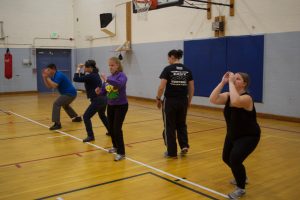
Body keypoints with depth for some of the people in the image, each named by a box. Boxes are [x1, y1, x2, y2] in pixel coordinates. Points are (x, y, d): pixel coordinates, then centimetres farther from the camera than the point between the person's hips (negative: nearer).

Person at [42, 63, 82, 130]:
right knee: (65, 105, 34)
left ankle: (57, 124, -23)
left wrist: (47, 77, -23)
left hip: (70, 93, -11)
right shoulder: (54, 76, 12)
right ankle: (77, 117, 43)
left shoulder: (59, 75, -18)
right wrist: (44, 77, 1)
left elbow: (54, 85, -30)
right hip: (70, 93, 11)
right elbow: (49, 86, 9)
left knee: (56, 104, -20)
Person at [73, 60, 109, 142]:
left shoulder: (91, 76, -16)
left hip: (97, 100, -10)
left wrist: (78, 69, -7)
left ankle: (90, 136, -2)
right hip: (103, 99, 10)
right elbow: (84, 77, 29)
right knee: (102, 115, 30)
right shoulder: (95, 74, 11)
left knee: (86, 117, -4)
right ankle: (110, 131, 41)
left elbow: (75, 79, -18)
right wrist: (81, 70, 15)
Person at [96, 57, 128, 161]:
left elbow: (120, 84, -36)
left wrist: (107, 80, -41)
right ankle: (115, 146, 36)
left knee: (117, 128, -11)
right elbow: (104, 91, 8)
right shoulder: (108, 78, 6)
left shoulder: (121, 75, -14)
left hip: (121, 106, -7)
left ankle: (121, 153, -2)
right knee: (111, 128, 14)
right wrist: (99, 91, -14)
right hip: (110, 106, 7)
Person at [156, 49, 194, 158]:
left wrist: (158, 99, 1)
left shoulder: (168, 69, -9)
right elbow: (191, 88, 6)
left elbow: (161, 87, -13)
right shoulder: (187, 70, 5)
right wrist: (189, 101, 17)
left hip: (170, 101, -4)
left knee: (169, 126, 9)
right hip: (183, 101, 4)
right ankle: (184, 146, 9)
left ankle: (171, 152, 14)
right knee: (181, 124, 22)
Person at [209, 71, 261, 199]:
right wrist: (222, 82, -25)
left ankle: (241, 188, 1)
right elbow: (213, 100, -23)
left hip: (249, 136, -8)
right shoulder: (228, 95, -7)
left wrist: (230, 82, -40)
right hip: (233, 134, 8)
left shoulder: (247, 98, -27)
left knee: (234, 159, -24)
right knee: (227, 158, 19)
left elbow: (235, 102, -50)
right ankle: (241, 177, 49)